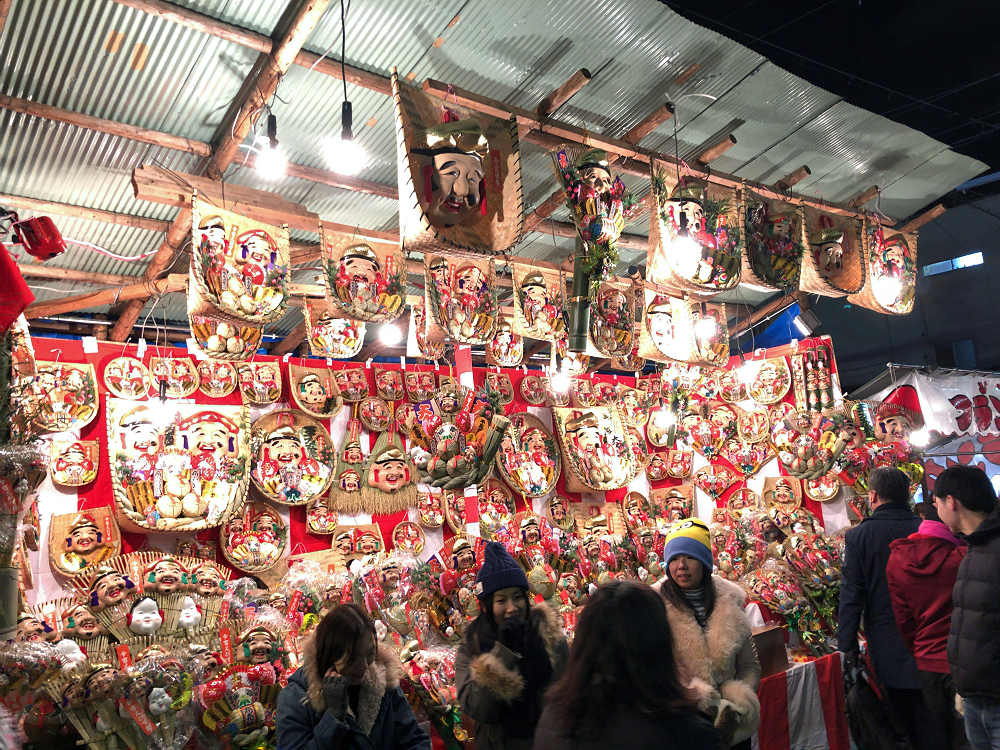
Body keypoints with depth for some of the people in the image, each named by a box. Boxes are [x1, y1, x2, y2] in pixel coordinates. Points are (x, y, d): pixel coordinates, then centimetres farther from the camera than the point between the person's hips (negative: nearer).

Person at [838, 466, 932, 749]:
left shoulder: (859, 535, -10)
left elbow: (851, 595, -10)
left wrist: (847, 645, -3)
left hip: (888, 643, -2)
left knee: (902, 716, 11)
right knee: (931, 719, 13)